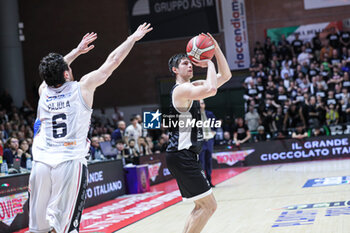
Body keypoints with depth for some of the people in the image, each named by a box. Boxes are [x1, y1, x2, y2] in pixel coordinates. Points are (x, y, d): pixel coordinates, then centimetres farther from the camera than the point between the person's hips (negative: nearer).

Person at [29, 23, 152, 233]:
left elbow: (54, 71, 35)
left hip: (41, 164, 4)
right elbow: (113, 61, 9)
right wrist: (133, 38, 22)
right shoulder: (83, 88, 1)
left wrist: (77, 51, 48)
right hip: (70, 163, -4)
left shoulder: (44, 91, 12)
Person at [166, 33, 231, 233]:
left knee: (202, 206, 15)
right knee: (209, 205, -10)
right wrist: (209, 64, -15)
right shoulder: (181, 89, -13)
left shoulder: (192, 87, 17)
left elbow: (225, 76, 18)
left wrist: (216, 49, 6)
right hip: (181, 155, -10)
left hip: (187, 155, 10)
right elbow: (211, 89, -31)